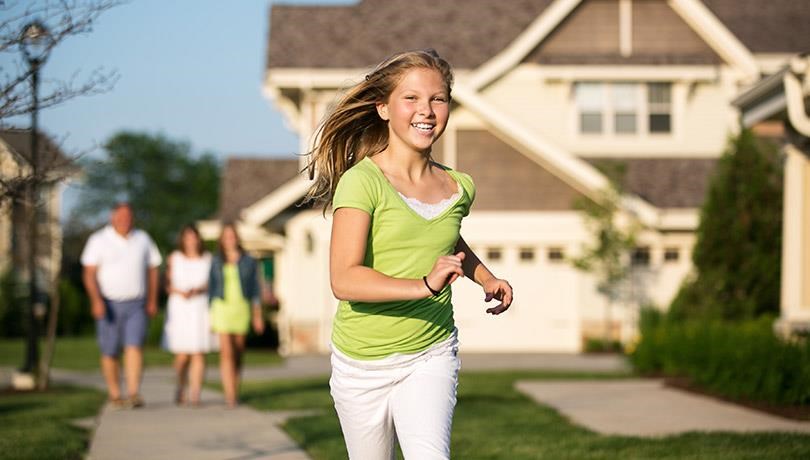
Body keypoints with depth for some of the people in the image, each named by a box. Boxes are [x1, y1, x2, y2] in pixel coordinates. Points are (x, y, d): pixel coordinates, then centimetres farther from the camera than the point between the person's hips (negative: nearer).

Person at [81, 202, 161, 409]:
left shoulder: (143, 240, 7)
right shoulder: (99, 240, -3)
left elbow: (152, 270, 15)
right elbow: (89, 273, -9)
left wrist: (152, 300, 11)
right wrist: (96, 300, -22)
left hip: (135, 306, 1)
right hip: (109, 304, -1)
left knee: (134, 347, -15)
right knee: (110, 353, 5)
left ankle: (134, 394, -21)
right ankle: (114, 395, 20)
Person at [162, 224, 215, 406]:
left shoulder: (208, 259, 6)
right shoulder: (174, 258, 5)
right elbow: (168, 285, 4)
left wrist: (198, 290, -14)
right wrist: (180, 292, -15)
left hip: (201, 309, 0)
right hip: (179, 309, 0)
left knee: (199, 353, -8)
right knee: (182, 355, -3)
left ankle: (195, 393, -10)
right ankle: (181, 388, 22)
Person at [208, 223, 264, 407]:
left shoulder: (248, 261, 6)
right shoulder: (216, 262, 6)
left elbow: (255, 289, 8)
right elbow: (211, 288, 9)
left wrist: (258, 316, 3)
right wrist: (210, 315, 4)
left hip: (242, 308, 1)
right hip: (222, 307, -1)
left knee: (238, 352, 6)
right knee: (226, 352, -13)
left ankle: (234, 390, 20)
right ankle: (230, 395, -19)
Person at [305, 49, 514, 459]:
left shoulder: (457, 189, 3)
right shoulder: (362, 182, -14)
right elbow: (344, 280, -26)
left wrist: (487, 279, 11)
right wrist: (425, 285, -36)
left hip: (432, 355, 3)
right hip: (362, 363, -2)